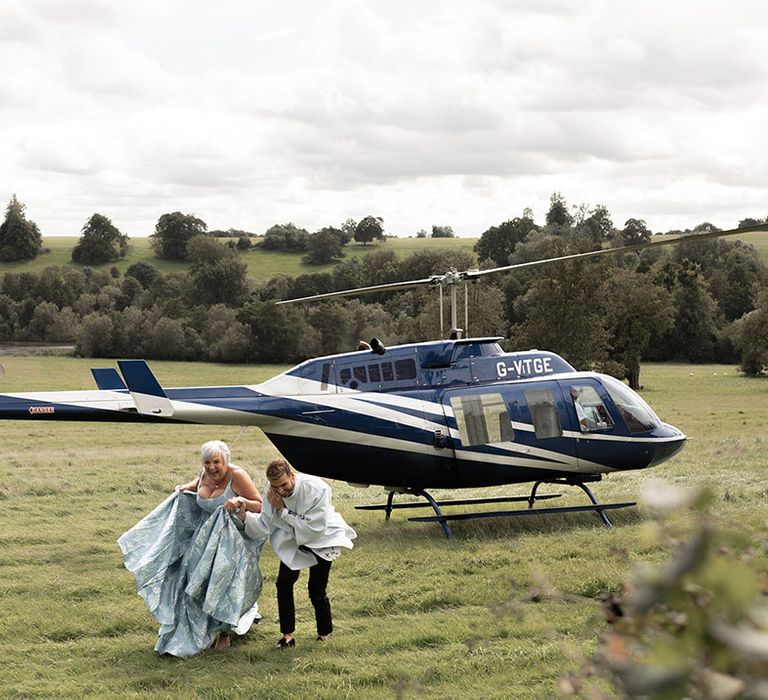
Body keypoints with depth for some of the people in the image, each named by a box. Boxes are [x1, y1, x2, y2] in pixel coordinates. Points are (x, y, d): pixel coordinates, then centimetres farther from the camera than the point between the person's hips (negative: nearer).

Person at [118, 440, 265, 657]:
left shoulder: (237, 476, -19)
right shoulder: (205, 474, 0)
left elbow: (261, 506, -16)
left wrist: (242, 502, -33)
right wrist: (185, 489, 9)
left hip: (234, 539, -6)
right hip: (205, 536, 6)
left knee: (223, 582, -7)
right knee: (194, 577, 4)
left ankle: (224, 631, 14)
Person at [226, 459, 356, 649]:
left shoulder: (317, 489, -34)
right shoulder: (272, 491, -19)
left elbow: (314, 528, -32)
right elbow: (265, 525, -16)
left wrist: (283, 510, -32)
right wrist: (242, 513, -33)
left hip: (322, 540, -4)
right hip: (293, 539, 4)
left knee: (316, 590, -4)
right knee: (284, 583, -8)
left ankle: (325, 633, 21)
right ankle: (288, 633, 8)